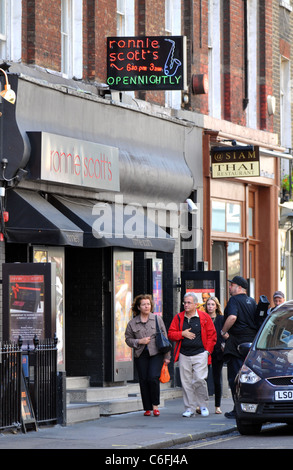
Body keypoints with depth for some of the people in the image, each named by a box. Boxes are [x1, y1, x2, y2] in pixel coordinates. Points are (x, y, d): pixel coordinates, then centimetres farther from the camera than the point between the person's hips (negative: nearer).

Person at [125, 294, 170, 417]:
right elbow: (128, 339, 11)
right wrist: (140, 341, -8)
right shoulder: (132, 323, 6)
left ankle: (155, 405, 0)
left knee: (153, 378, -16)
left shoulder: (157, 319, 5)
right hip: (141, 356, 2)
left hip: (156, 353, -2)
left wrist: (166, 356, 4)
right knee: (143, 380, 0)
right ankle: (147, 408, 10)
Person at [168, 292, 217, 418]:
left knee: (200, 380, -12)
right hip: (184, 355, 3)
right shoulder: (178, 318, 9)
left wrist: (207, 351, -2)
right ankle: (189, 408, 10)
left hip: (200, 354, -3)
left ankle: (203, 406, 6)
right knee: (186, 382, 2)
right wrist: (182, 334, -7)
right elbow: (170, 334, 9)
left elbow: (212, 335, 5)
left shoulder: (204, 317, 3)